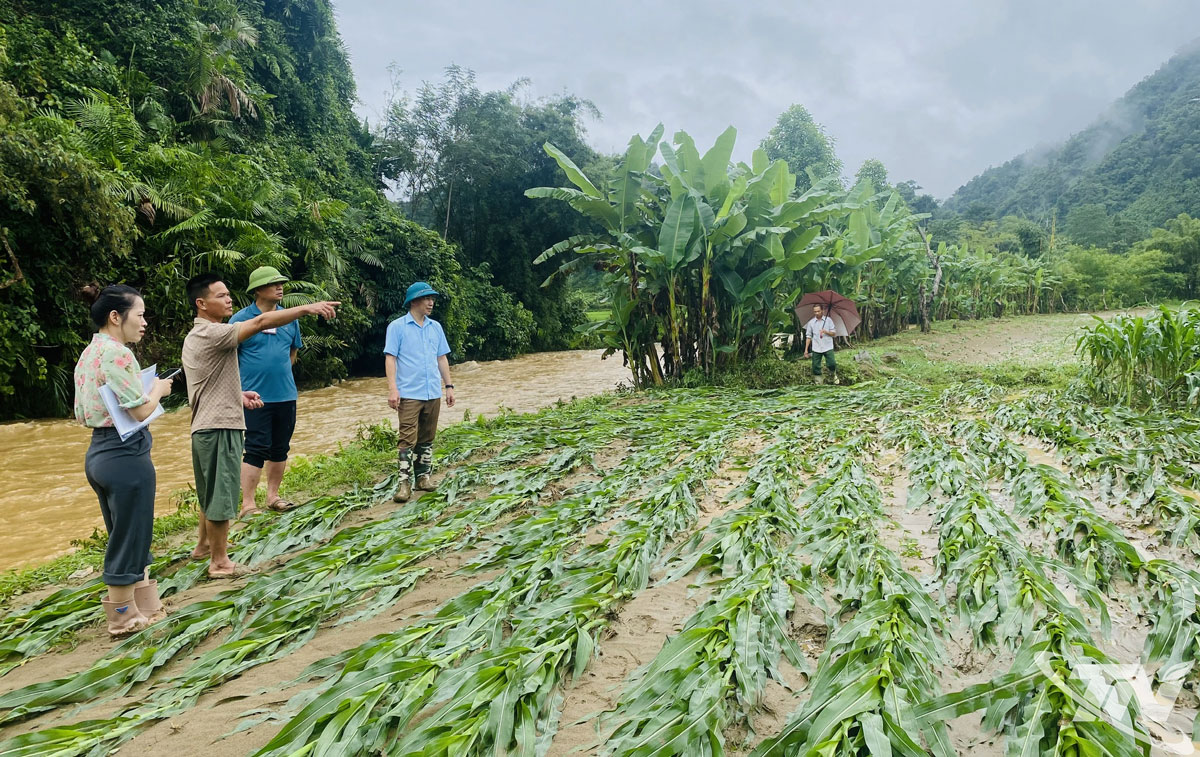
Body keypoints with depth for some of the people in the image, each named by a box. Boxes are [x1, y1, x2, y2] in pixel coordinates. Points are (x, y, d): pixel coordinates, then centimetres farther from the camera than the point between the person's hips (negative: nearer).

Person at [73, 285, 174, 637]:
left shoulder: (87, 355, 13)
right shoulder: (118, 354, -17)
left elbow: (82, 414, 15)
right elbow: (141, 410, -20)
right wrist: (158, 389, -1)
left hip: (98, 452, 10)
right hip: (126, 454, -10)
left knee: (127, 538, 19)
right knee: (129, 539, 4)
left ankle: (146, 606, 32)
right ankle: (124, 618, 16)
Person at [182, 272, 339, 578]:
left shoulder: (194, 337, 15)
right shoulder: (212, 334, -18)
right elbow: (260, 322, -28)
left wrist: (237, 395, 13)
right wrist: (307, 308, -30)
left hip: (205, 427, 10)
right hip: (219, 427, -10)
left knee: (211, 492, 24)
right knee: (222, 494, -1)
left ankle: (205, 544, 39)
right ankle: (219, 562, 9)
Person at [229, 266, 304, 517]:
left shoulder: (289, 318, 7)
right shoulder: (241, 319, -7)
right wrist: (242, 388, -6)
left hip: (286, 395, 5)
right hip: (256, 397, -5)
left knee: (280, 449, 13)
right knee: (256, 450, -5)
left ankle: (272, 496, 26)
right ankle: (247, 505, 2)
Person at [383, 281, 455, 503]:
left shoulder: (436, 327, 12)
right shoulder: (397, 327, -3)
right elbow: (390, 358, -7)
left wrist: (448, 386, 11)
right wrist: (392, 388, -16)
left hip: (433, 393, 5)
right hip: (409, 393, -5)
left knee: (427, 439, 12)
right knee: (408, 439, -8)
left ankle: (424, 476, 23)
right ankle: (404, 482, -3)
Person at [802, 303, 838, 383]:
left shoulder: (828, 320, 2)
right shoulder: (811, 322, 4)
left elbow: (834, 333, 2)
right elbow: (808, 336, 6)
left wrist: (826, 332, -19)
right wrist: (806, 349, 1)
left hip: (828, 347, -1)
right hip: (816, 349, 1)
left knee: (831, 364, -7)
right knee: (816, 366, 0)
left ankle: (834, 374, 24)